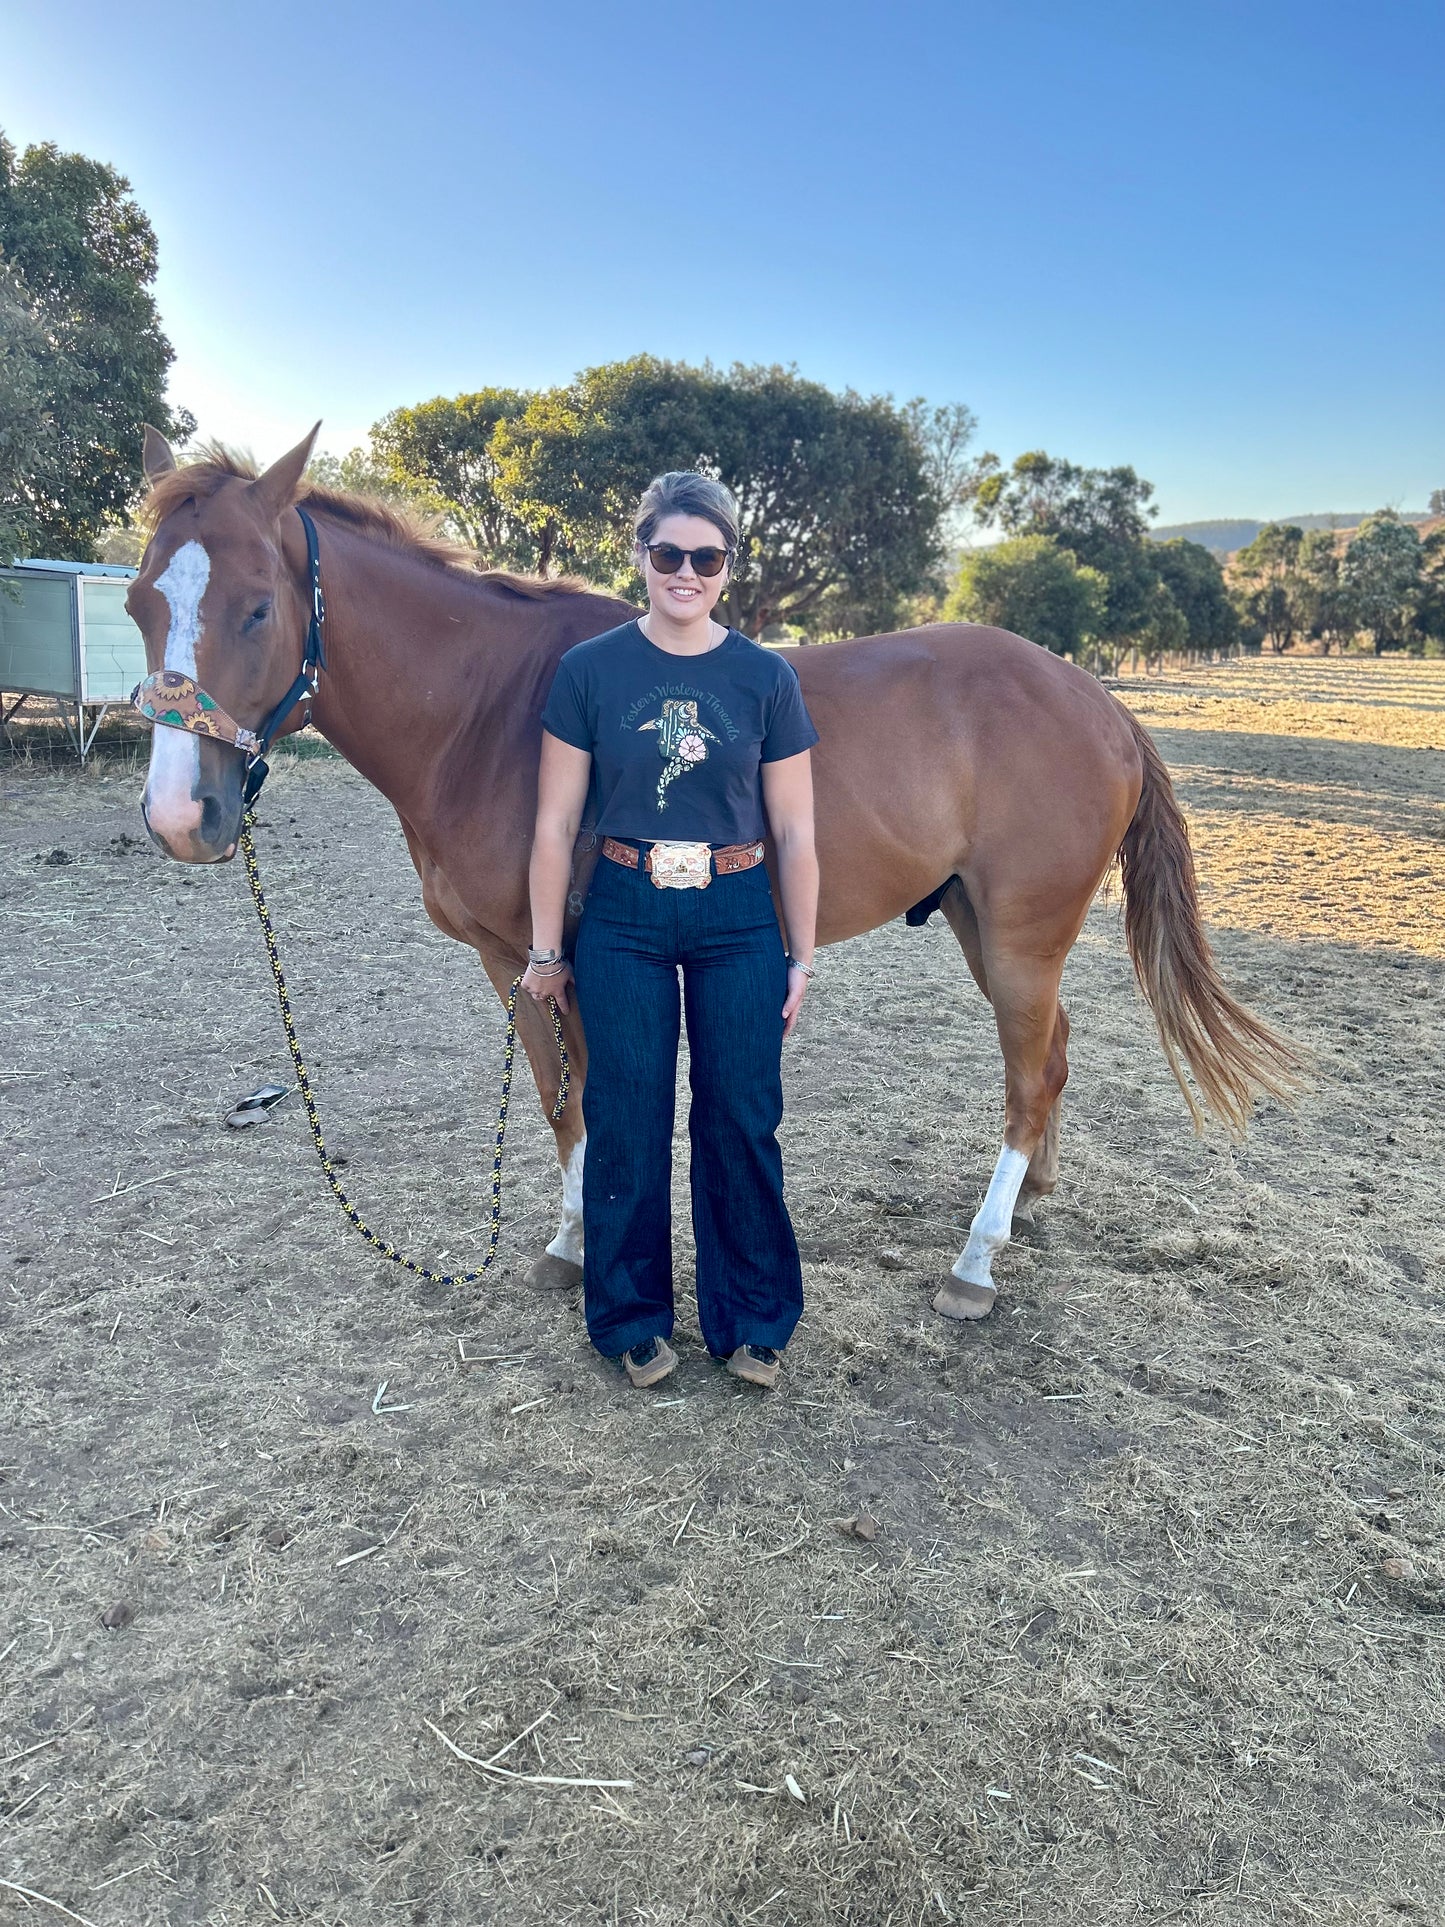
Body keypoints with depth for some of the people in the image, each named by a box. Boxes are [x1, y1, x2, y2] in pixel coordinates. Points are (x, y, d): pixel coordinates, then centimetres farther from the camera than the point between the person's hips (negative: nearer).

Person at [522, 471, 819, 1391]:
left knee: (741, 1124, 7)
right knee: (628, 1126, 8)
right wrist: (546, 949, 0)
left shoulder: (768, 678, -1)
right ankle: (634, 1319, 28)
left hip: (738, 917, 1)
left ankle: (753, 1321, 26)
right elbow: (555, 824, -1)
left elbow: (795, 834, 1)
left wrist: (802, 957, 1)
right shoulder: (590, 670, -3)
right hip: (624, 917, 0)